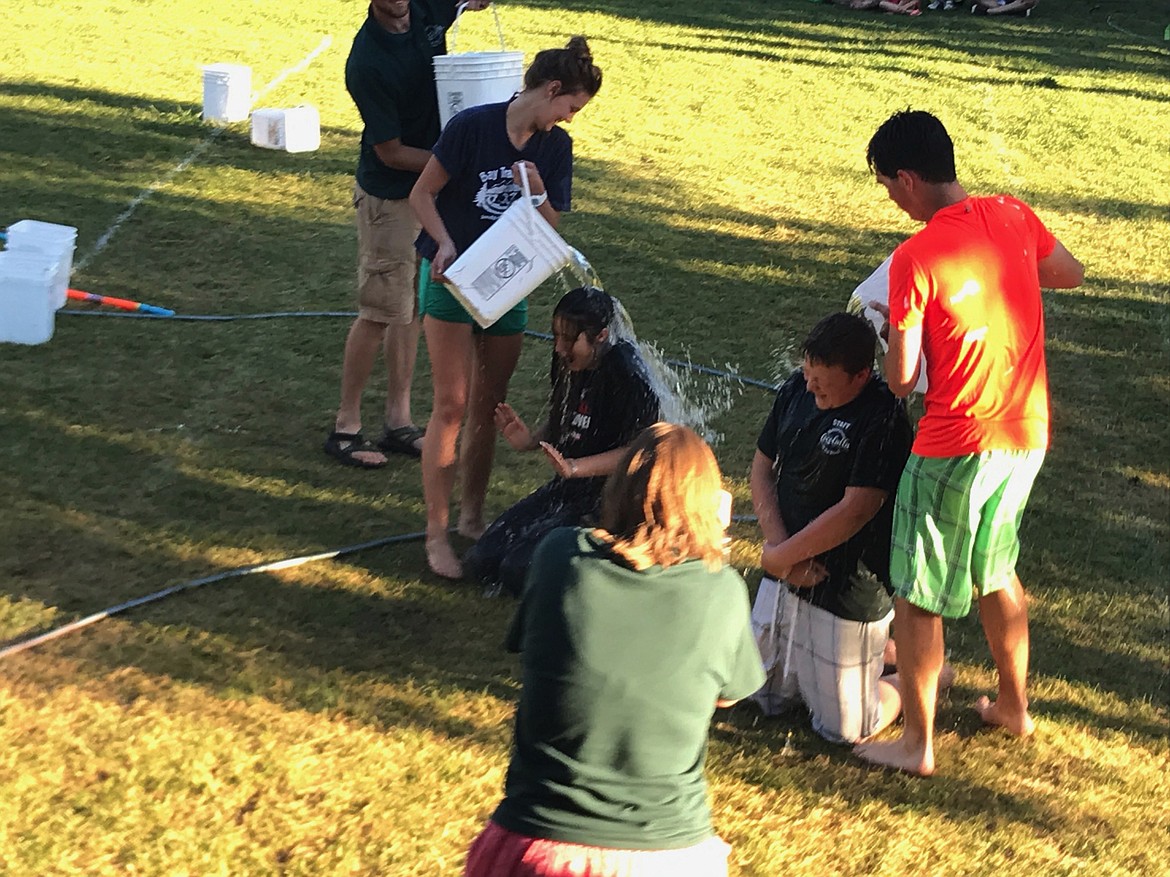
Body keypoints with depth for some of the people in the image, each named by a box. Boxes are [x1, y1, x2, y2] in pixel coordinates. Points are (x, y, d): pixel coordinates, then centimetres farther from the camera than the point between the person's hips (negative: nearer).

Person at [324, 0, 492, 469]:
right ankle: (345, 426, 10)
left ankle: (398, 420, 21)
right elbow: (391, 153, -20)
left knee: (410, 307, 12)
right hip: (388, 196, -7)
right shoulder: (367, 61, -25)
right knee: (380, 311, -1)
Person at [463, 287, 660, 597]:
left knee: (518, 570, -22)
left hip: (607, 501, -9)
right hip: (565, 490, 9)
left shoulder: (627, 375, -22)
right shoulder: (566, 362, 3)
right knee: (479, 562, 2)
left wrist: (574, 467, -30)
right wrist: (530, 440, -2)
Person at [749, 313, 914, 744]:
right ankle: (867, 647, 36)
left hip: (847, 592, -7)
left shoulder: (884, 419, -22)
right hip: (786, 577, 8)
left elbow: (853, 511, -24)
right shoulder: (797, 389, 0)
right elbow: (762, 466, 6)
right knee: (762, 695, 21)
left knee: (844, 727, 1)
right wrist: (778, 543, -10)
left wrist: (781, 556, -14)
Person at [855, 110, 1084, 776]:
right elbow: (1072, 274, 18)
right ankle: (1014, 705, 41)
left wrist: (895, 350, 6)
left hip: (956, 448, -7)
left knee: (918, 596, 7)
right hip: (1028, 434, 7)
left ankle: (918, 744, 16)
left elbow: (901, 377, -15)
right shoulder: (1013, 216, -2)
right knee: (996, 571, 26)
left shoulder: (916, 258, -20)